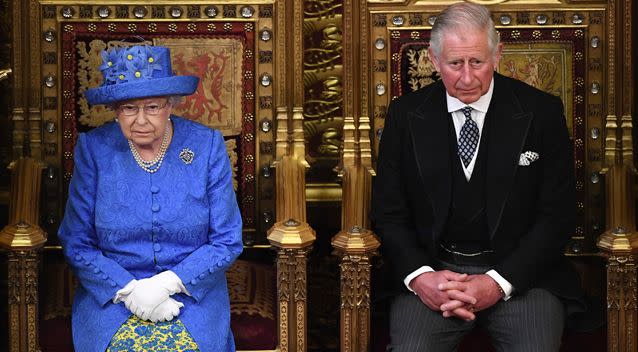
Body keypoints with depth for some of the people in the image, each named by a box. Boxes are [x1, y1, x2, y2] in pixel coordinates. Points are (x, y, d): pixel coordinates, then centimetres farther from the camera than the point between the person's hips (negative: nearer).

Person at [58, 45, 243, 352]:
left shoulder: (207, 146, -3)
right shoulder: (93, 149, -2)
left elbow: (227, 242, -1)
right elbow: (76, 244, 0)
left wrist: (167, 283, -13)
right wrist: (128, 290, -13)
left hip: (193, 294, 0)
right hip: (110, 296, 0)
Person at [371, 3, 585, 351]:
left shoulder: (541, 111, 0)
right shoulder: (405, 115, 4)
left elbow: (557, 214, -1)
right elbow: (388, 213, 6)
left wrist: (499, 282, -13)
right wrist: (419, 276, -13)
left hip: (517, 270, 0)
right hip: (432, 271, 1)